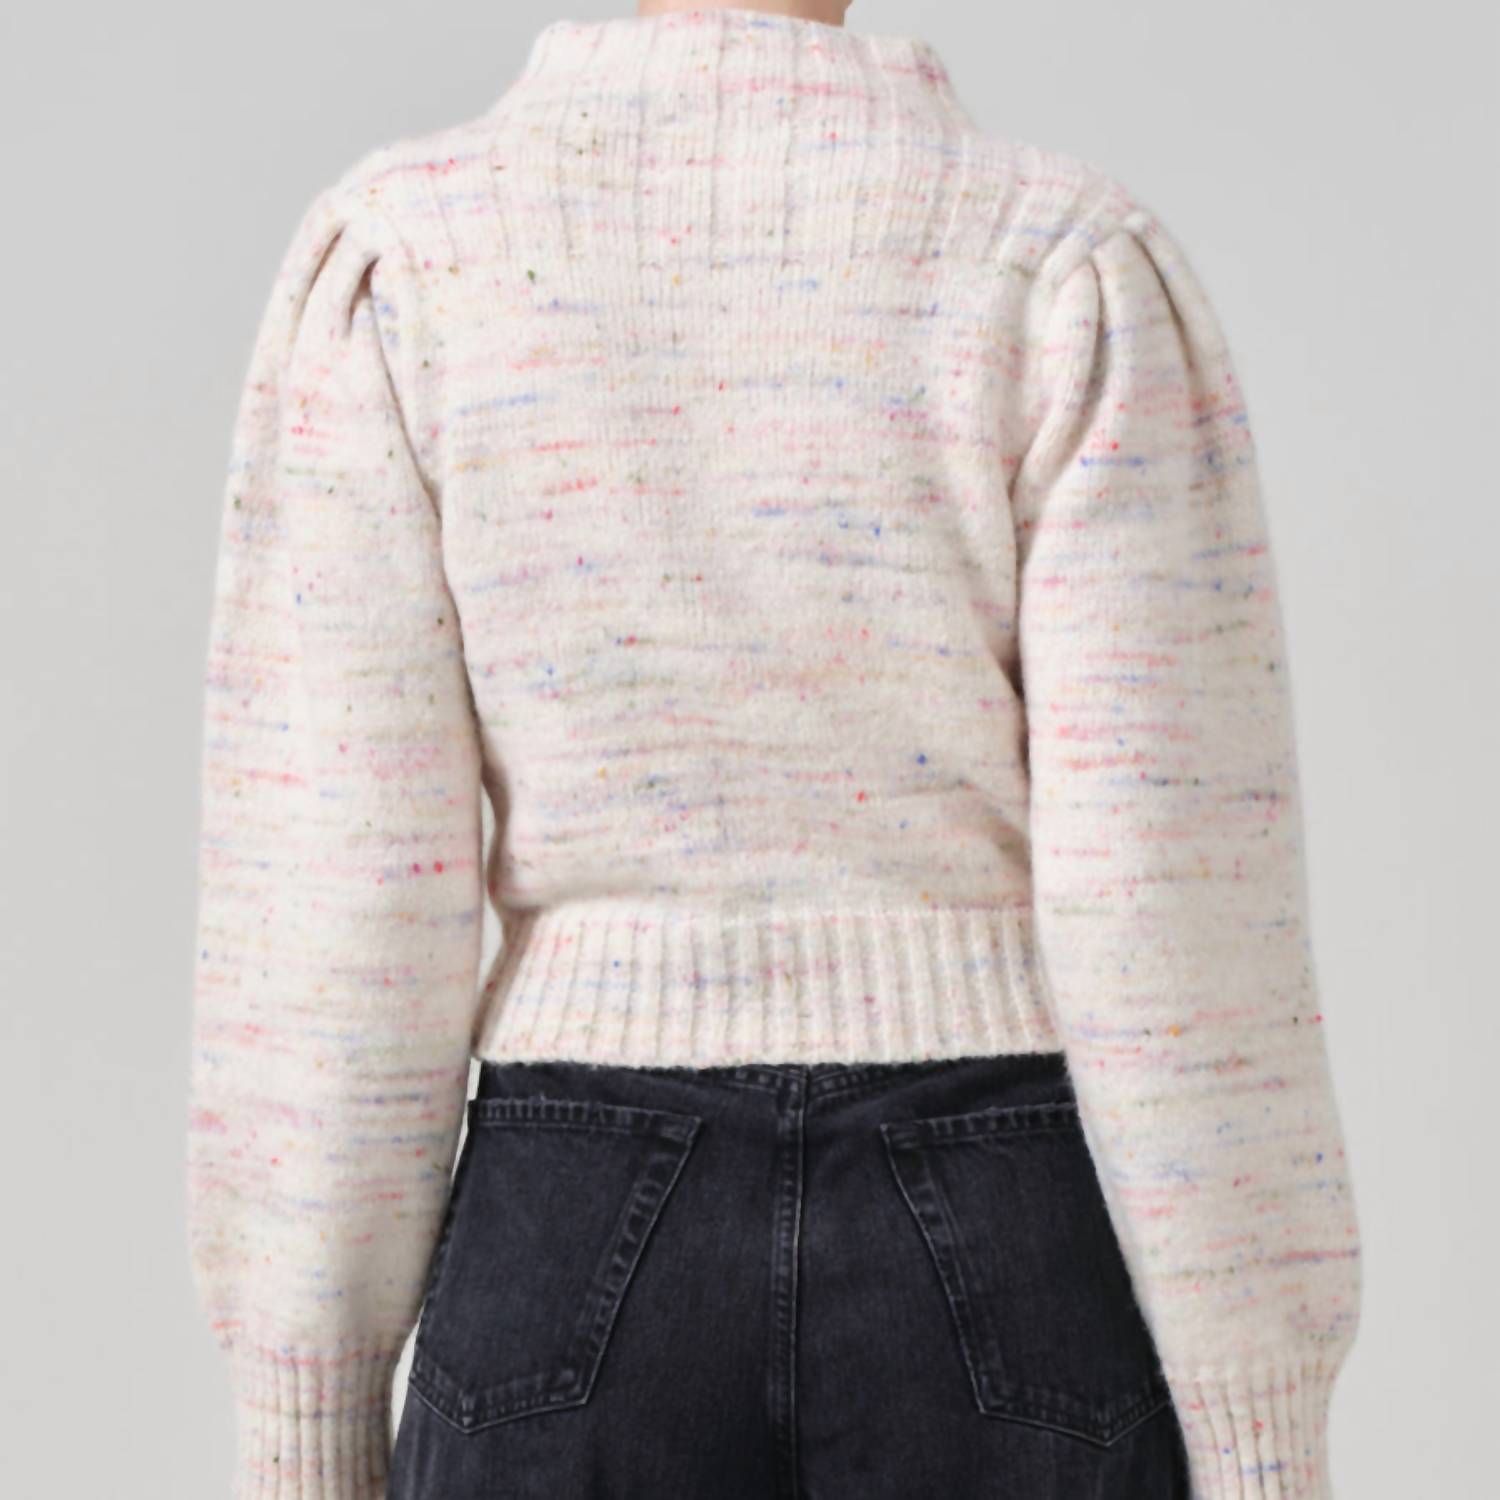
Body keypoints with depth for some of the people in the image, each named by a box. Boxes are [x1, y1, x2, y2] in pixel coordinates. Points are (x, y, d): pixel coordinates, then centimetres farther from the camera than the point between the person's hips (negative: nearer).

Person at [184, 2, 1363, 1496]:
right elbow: (1182, 909, -11)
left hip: (582, 1270, 1)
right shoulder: (1077, 268, -7)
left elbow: (340, 904, -7)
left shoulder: (398, 254, -5)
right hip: (1011, 1270, 0)